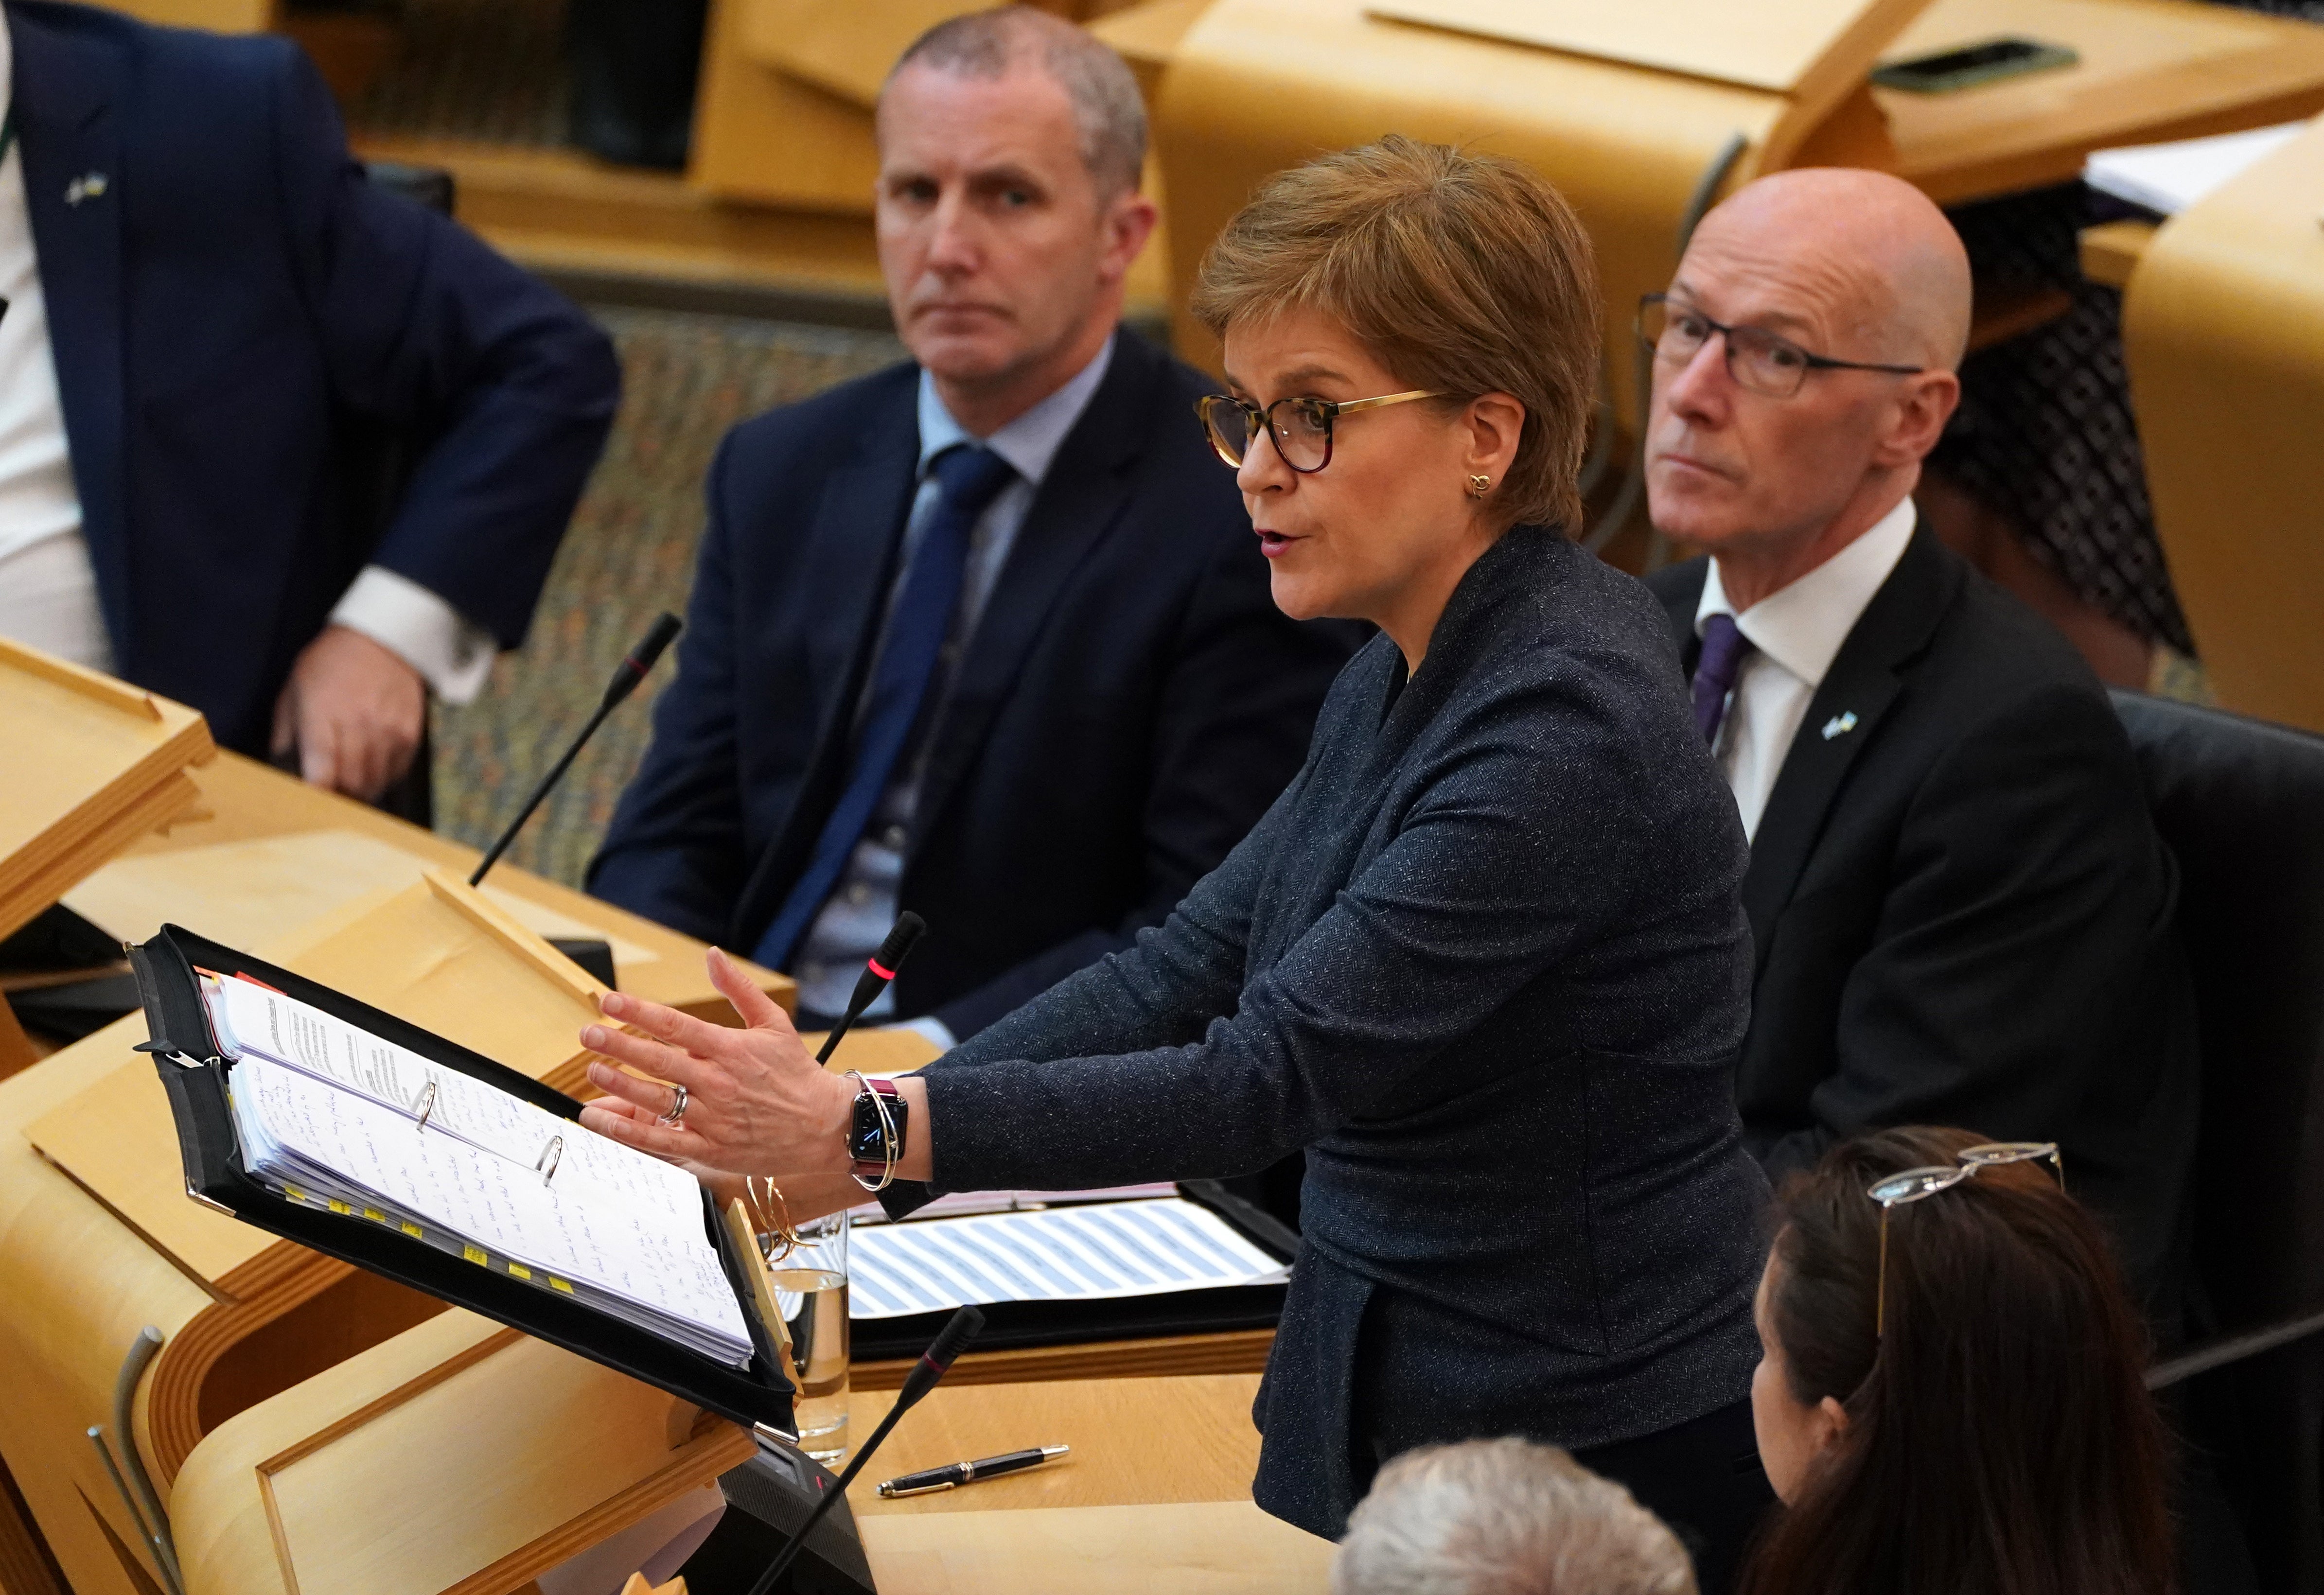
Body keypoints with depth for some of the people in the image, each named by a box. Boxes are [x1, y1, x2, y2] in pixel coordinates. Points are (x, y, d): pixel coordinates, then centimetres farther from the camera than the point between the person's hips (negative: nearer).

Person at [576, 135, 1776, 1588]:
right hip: (1386, 1407, 8)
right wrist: (826, 1153, -1)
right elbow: (1193, 966, 8)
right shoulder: (1412, 674, 7)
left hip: (1590, 1457, -8)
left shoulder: (1567, 728, -23)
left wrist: (868, 1132, -32)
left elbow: (1274, 1074, -28)